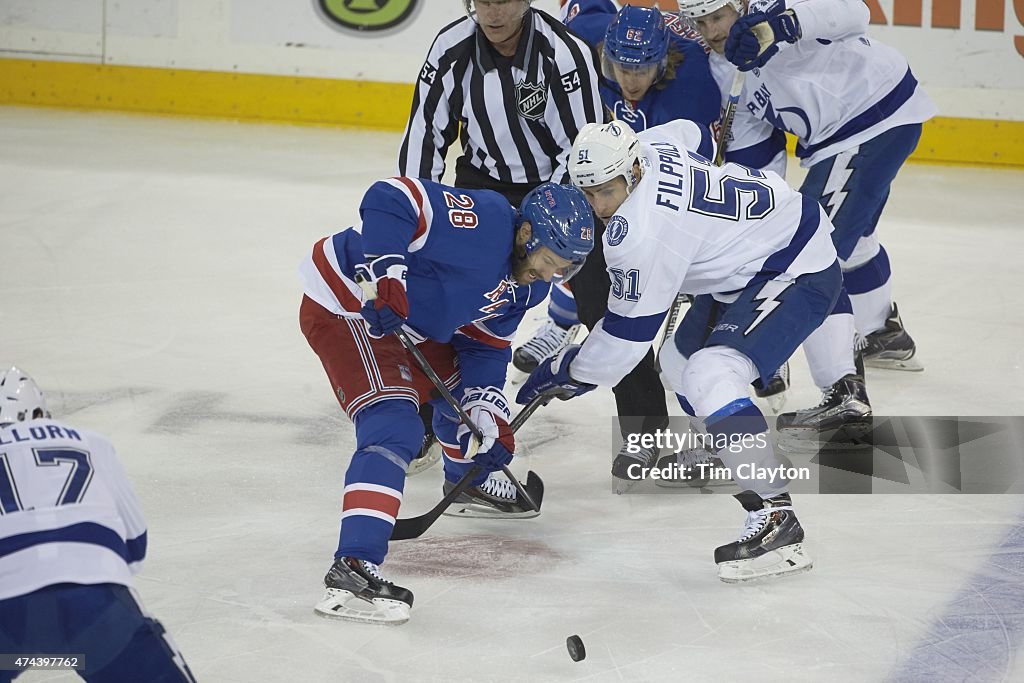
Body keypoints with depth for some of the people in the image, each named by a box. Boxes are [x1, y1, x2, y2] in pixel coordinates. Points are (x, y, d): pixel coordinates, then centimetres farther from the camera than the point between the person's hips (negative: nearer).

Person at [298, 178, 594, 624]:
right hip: (345, 304, -10)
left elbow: (485, 343, 12)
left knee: (458, 386, 26)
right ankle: (352, 569, -34)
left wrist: (485, 406, -2)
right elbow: (388, 199, -32)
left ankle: (469, 481, 58)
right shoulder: (485, 222, -26)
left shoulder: (527, 285, 4)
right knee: (394, 427, -24)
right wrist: (384, 272, -39)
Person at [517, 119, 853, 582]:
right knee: (681, 360, 23)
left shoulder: (642, 232, -28)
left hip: (799, 274, -11)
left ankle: (774, 515, -33)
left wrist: (570, 374, -5)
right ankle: (722, 455, 48)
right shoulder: (649, 145, -4)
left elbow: (629, 331, -20)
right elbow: (696, 137, 21)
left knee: (710, 374, -29)